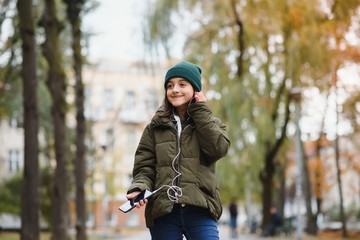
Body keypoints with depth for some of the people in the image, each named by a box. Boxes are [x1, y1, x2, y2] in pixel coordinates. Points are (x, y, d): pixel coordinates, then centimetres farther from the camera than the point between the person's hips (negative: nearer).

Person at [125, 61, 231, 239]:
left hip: (199, 211, -1)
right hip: (163, 212, 1)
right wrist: (139, 188, -15)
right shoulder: (155, 127, 13)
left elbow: (218, 148, -7)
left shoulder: (209, 123, 14)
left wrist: (201, 110, -2)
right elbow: (144, 166, 6)